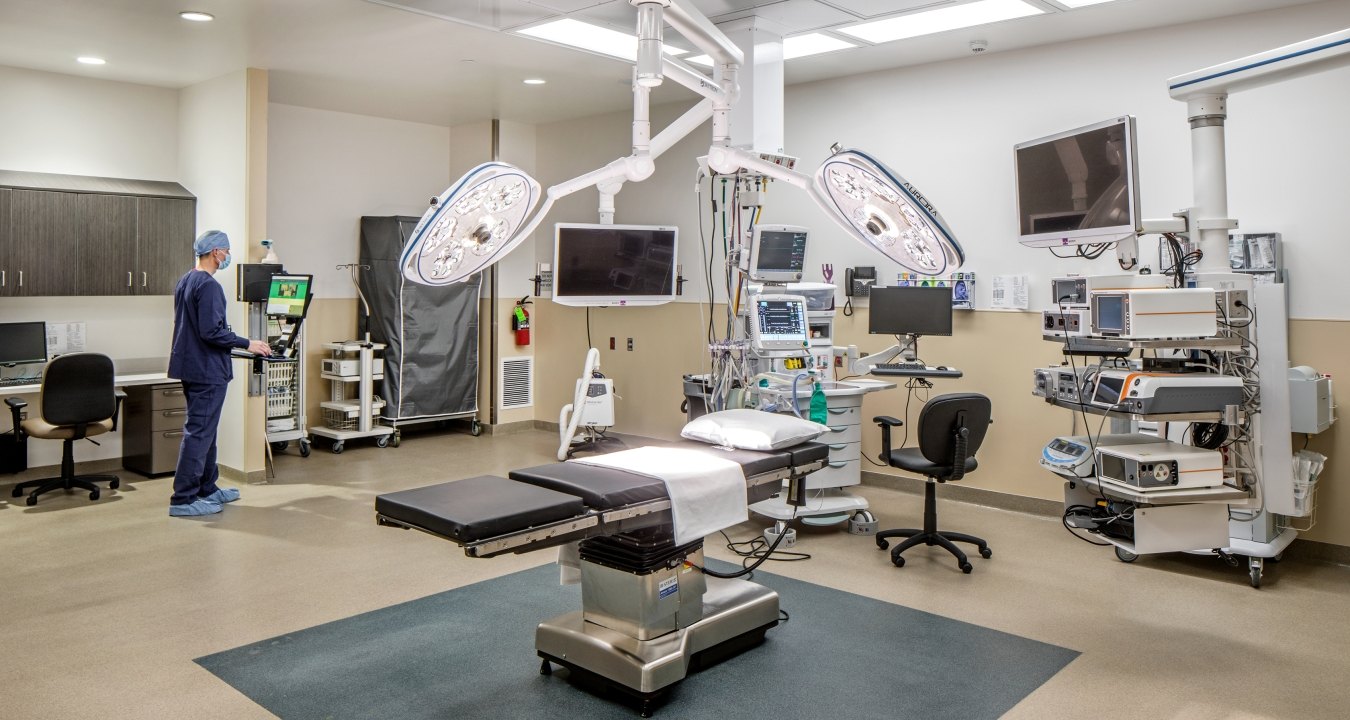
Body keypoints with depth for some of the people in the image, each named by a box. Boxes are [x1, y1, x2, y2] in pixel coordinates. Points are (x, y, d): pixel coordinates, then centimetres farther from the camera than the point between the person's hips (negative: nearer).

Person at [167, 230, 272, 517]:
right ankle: (183, 499, -1)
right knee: (199, 433, -5)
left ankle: (207, 488, 27)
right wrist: (247, 344, -14)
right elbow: (211, 331, -23)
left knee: (204, 429, 17)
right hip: (207, 371, -10)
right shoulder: (208, 285, -17)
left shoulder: (184, 281, 13)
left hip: (191, 366, 10)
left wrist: (236, 343, 24)